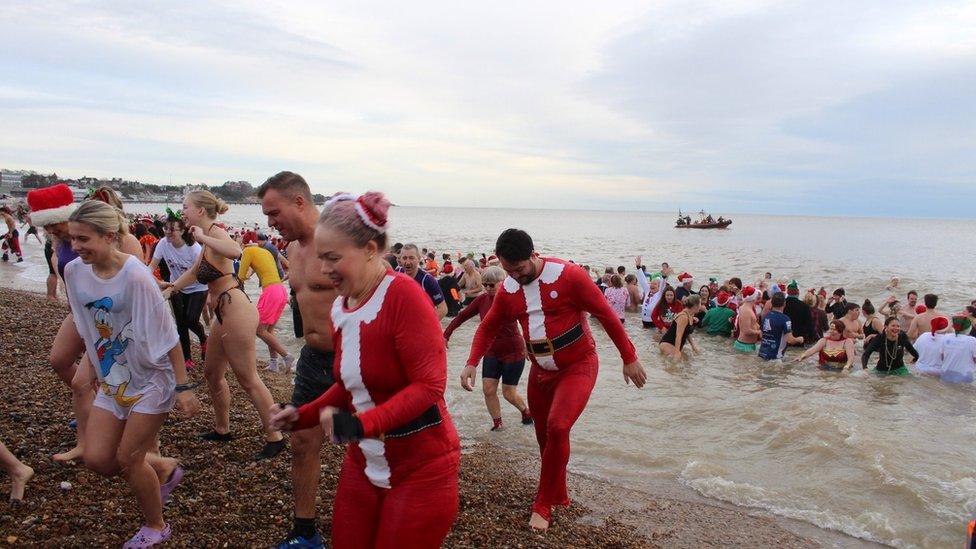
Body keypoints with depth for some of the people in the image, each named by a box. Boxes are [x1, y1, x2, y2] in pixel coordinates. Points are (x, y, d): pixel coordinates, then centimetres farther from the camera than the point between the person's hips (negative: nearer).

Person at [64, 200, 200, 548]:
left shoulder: (135, 276, -24)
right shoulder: (74, 272, -5)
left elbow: (167, 334, -21)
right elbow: (87, 327, 11)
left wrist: (183, 387, -19)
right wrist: (96, 366, 20)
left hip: (152, 378, -6)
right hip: (112, 379, 6)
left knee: (127, 460, 2)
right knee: (97, 459, 2)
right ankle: (164, 469, 31)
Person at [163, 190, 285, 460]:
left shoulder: (215, 232, -13)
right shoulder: (207, 238, 15)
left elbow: (235, 251, -37)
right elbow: (194, 271, 31)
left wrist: (202, 238, -24)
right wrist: (170, 289, 32)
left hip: (236, 309, -10)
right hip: (223, 313, 10)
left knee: (248, 379, -4)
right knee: (212, 373, 21)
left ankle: (275, 438, 5)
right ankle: (222, 429, 37)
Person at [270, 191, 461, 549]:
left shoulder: (403, 294, -20)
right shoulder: (340, 308, 3)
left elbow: (429, 384, -24)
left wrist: (362, 423, -31)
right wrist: (302, 416, 4)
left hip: (421, 469, -7)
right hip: (363, 464, 7)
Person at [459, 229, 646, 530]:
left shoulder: (569, 275, -19)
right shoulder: (508, 289, -4)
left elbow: (606, 315, -13)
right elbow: (488, 326, 9)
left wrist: (629, 358, -9)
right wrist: (472, 363, -6)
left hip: (578, 367, -5)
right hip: (540, 372, 6)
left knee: (557, 428, -22)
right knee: (544, 437, 12)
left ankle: (543, 506, -4)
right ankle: (559, 496, 36)